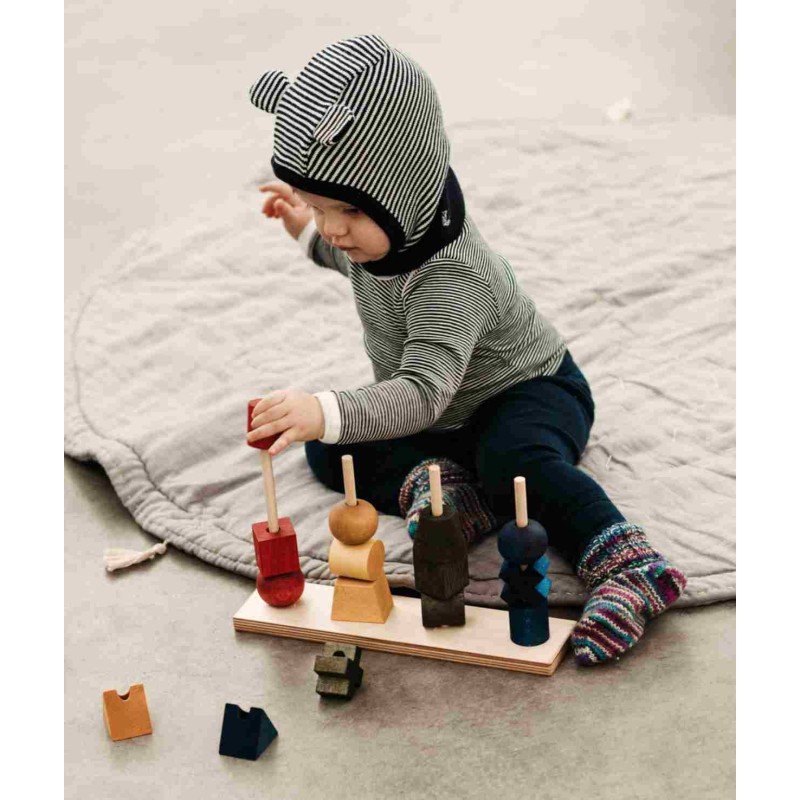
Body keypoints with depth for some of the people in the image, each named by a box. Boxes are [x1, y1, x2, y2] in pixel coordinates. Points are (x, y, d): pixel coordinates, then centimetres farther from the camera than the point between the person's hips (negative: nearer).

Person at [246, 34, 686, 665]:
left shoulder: (454, 276, -39)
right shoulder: (384, 224, -13)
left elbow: (423, 393, -52)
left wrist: (328, 412, -67)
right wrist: (305, 227, 0)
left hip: (528, 388, -9)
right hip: (435, 420, 9)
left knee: (517, 459, -41)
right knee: (327, 449, -4)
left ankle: (630, 565, -42)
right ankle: (433, 477, -19)